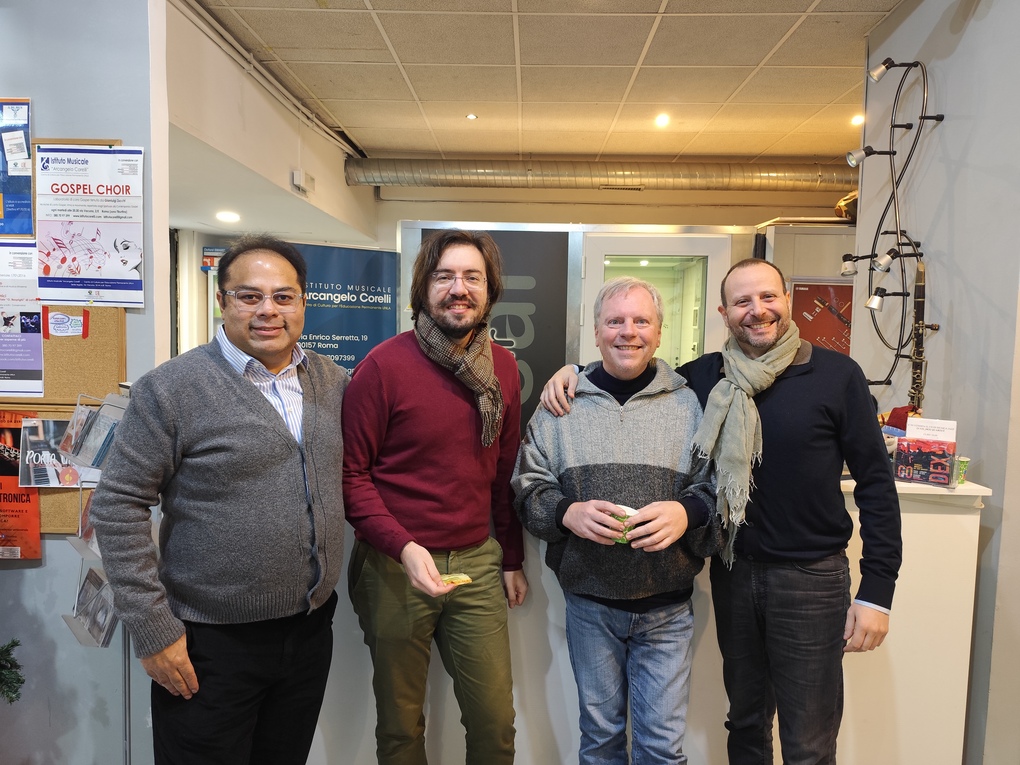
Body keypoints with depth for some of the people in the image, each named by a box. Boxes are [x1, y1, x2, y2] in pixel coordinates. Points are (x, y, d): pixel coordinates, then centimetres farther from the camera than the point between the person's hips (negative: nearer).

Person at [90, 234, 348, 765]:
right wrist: (153, 630, -12)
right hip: (211, 642, -4)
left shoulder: (335, 382, 2)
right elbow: (117, 506, -12)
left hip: (312, 628, 5)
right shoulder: (172, 388, -12)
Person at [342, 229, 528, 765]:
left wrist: (512, 559, 14)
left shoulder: (503, 367, 4)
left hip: (477, 561, 4)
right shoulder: (385, 365, -10)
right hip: (395, 565, -3)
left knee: (496, 721, 11)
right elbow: (351, 474, -9)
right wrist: (405, 548, -20)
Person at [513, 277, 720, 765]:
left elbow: (719, 486, 1)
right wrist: (568, 513, -16)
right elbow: (528, 486, 2)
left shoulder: (689, 404, 0)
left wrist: (686, 513, -19)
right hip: (588, 601, 1)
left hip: (666, 607, 0)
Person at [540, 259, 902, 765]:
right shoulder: (705, 377, 0)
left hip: (811, 576, -2)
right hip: (733, 571, 3)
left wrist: (877, 591, -8)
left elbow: (875, 482, -5)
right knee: (745, 723, 21)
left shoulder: (836, 375, -7)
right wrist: (573, 370, -6)